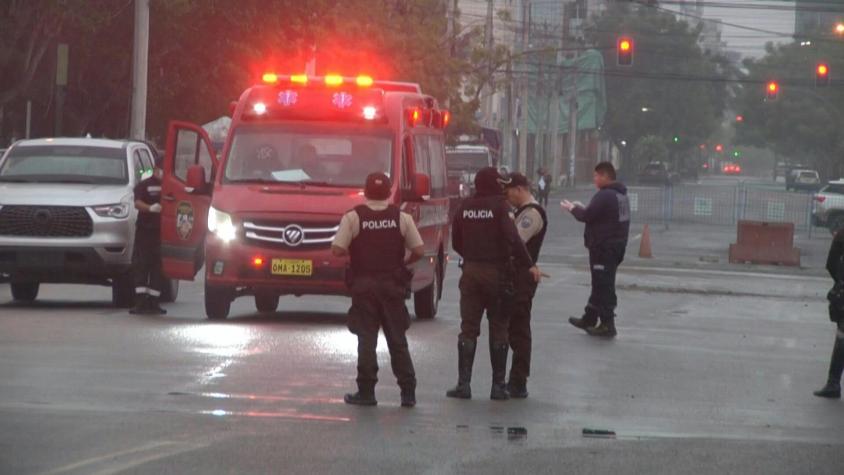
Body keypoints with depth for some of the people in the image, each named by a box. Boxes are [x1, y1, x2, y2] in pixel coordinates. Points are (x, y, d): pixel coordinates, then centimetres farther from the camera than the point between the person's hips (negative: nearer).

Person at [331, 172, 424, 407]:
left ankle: (366, 392, 2)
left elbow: (337, 250, -12)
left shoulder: (353, 218, -6)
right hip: (393, 285, 2)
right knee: (398, 340, 8)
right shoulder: (401, 218, -1)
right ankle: (408, 392, 7)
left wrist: (352, 253, 8)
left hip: (363, 285, -2)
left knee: (366, 340, 3)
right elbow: (419, 251, -3)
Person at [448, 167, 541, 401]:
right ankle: (498, 385, 6)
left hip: (470, 270, 3)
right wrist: (529, 265, -14)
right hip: (496, 272, -3)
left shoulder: (465, 207, 3)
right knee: (498, 329, 6)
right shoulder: (499, 206, -11)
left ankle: (463, 383, -1)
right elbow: (512, 239, -20)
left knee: (468, 328, 6)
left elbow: (456, 241, 9)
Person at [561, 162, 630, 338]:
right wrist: (581, 208, 16)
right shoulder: (621, 195, 12)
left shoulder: (605, 196, -20)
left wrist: (573, 208, 0)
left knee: (603, 286, -5)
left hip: (603, 248, -10)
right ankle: (589, 319, 31)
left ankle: (607, 325, -4)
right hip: (617, 246, 10)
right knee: (601, 285, 19)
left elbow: (587, 216, -19)